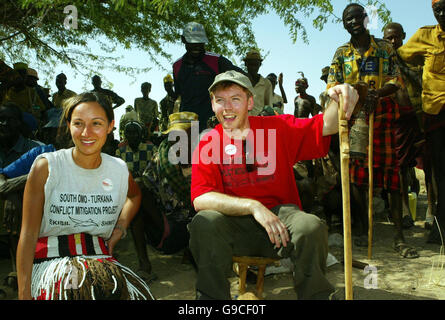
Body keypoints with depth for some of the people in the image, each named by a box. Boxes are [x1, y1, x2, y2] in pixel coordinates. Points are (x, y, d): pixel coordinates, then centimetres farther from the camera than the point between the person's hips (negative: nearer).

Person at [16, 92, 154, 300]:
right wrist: (24, 294, -12)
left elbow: (134, 195, 31)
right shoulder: (46, 167, -4)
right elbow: (28, 235, -4)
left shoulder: (119, 170, 6)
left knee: (138, 293, -29)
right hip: (50, 261, -2)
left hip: (100, 260, 3)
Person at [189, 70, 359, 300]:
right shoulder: (207, 145, -2)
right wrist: (253, 206, -27)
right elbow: (201, 198, -16)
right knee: (204, 223, -31)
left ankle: (316, 295, -2)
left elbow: (325, 126, -5)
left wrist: (339, 101, -28)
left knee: (311, 227, -30)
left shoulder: (278, 128, 3)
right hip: (234, 225, 0)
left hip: (280, 214, 1)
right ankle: (211, 295, -8)